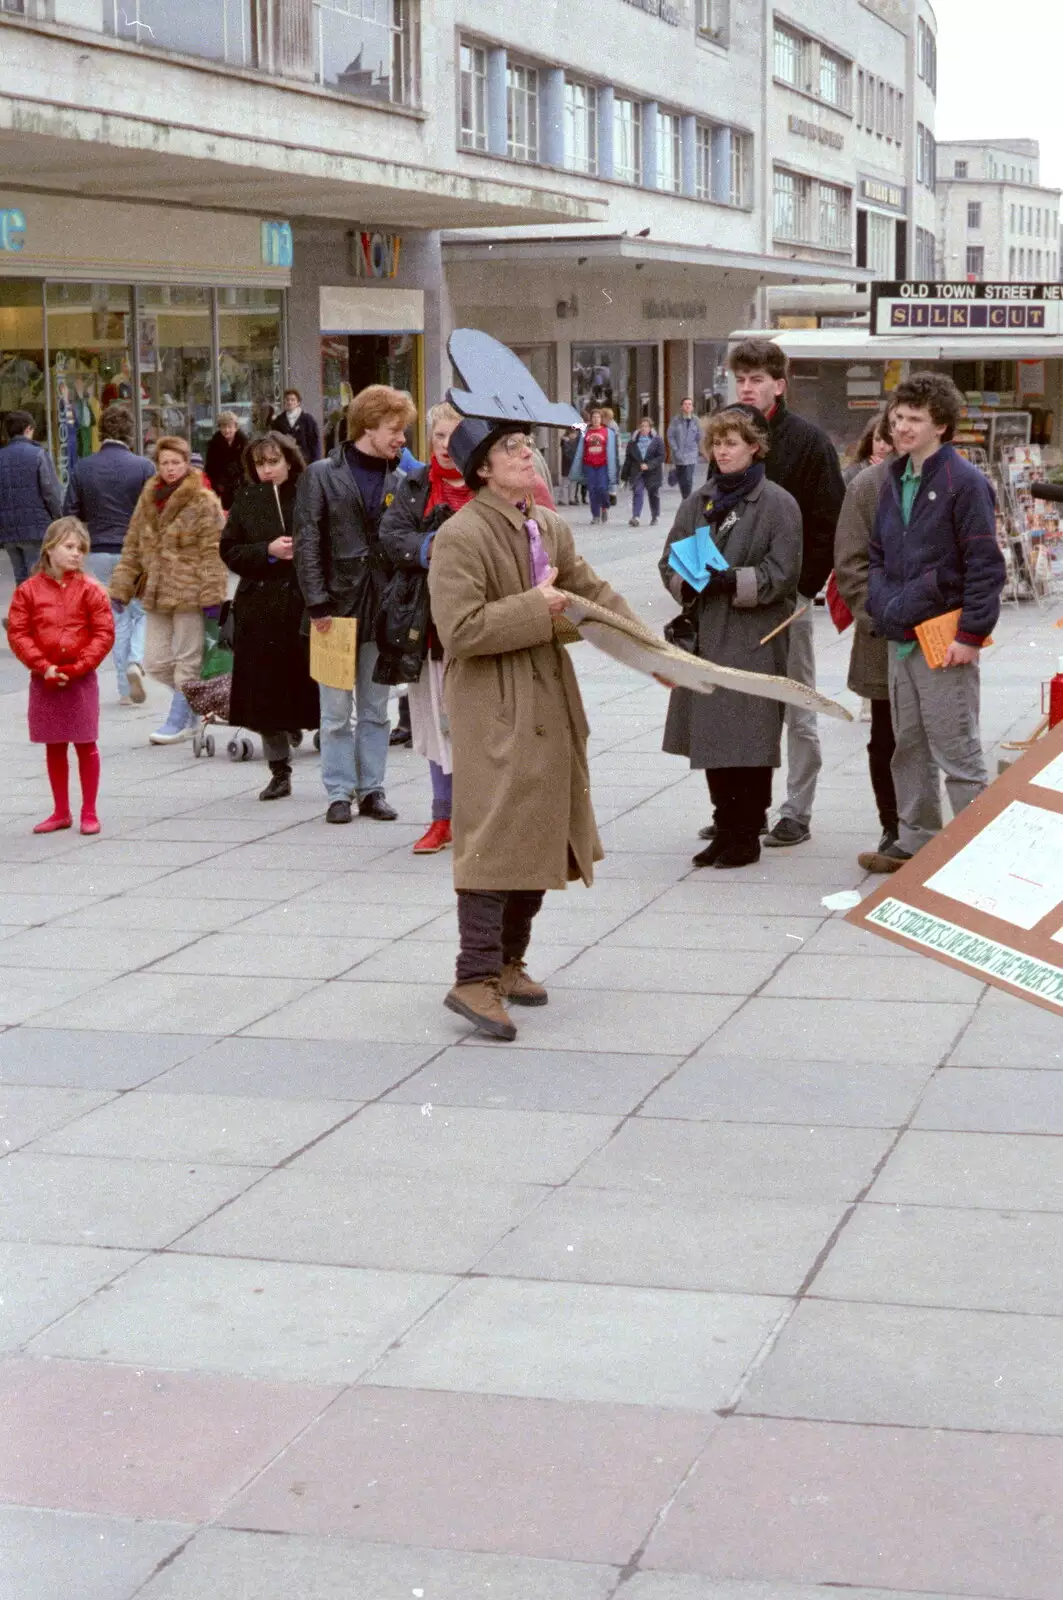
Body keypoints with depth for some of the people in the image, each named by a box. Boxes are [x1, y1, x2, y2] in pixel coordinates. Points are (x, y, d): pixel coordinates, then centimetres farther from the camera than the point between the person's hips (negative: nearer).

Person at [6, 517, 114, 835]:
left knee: (85, 746, 3)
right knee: (54, 748, 11)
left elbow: (104, 633, -7)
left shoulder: (90, 590, -3)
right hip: (44, 681, 2)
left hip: (80, 679, -2)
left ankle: (89, 812, 13)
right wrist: (44, 667, -13)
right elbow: (17, 633, -3)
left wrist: (77, 668, -15)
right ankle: (61, 812, 22)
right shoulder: (29, 590, 0)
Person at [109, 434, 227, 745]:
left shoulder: (203, 501, -7)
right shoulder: (148, 499, 12)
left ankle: (178, 720, 15)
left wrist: (211, 595, -16)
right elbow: (133, 546, 15)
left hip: (188, 592, -6)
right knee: (155, 663, 5)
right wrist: (121, 587, 9)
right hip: (157, 592, 6)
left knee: (187, 660, 3)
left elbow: (212, 553, -11)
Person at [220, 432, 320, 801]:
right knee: (266, 695, 6)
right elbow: (229, 550, 6)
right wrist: (268, 551, -8)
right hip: (260, 608, 3)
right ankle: (279, 772, 17)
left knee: (317, 693, -3)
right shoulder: (246, 500, 9)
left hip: (306, 605, -3)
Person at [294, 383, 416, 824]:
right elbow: (307, 543, -6)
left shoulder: (396, 481, 7)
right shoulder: (321, 475, -3)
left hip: (381, 609, 4)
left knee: (376, 709, 10)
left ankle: (372, 789, 19)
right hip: (338, 605, -4)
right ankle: (339, 792, 10)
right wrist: (317, 603, -13)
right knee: (337, 711, 2)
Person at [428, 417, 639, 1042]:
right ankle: (476, 979, -8)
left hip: (550, 707, 9)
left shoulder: (551, 527, 11)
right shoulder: (460, 536, -15)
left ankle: (508, 962, 24)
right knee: (496, 837, -11)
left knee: (542, 835, 12)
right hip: (494, 712, -8)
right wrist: (534, 608, -18)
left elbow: (595, 593, 21)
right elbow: (460, 631, -23)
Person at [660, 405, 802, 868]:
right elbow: (671, 560, 13)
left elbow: (782, 574, -10)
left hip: (754, 640, -6)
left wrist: (730, 580, -20)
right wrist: (688, 584, -8)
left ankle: (746, 835, 7)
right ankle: (725, 828, 19)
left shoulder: (777, 504, -5)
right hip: (704, 635, 6)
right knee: (710, 736, 8)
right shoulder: (698, 501, 12)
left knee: (749, 740, -3)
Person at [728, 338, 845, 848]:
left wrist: (805, 584, -15)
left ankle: (797, 812, 11)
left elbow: (828, 522, -9)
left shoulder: (808, 441, -6)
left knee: (797, 710, 3)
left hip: (789, 595, -5)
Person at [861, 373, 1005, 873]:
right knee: (909, 749, 16)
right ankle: (914, 841, 27)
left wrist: (971, 634, -17)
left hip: (944, 640, -8)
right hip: (900, 639, 8)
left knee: (958, 755, -4)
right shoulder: (894, 481, 13)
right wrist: (881, 606, 9)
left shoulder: (963, 482, -11)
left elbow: (985, 565, -13)